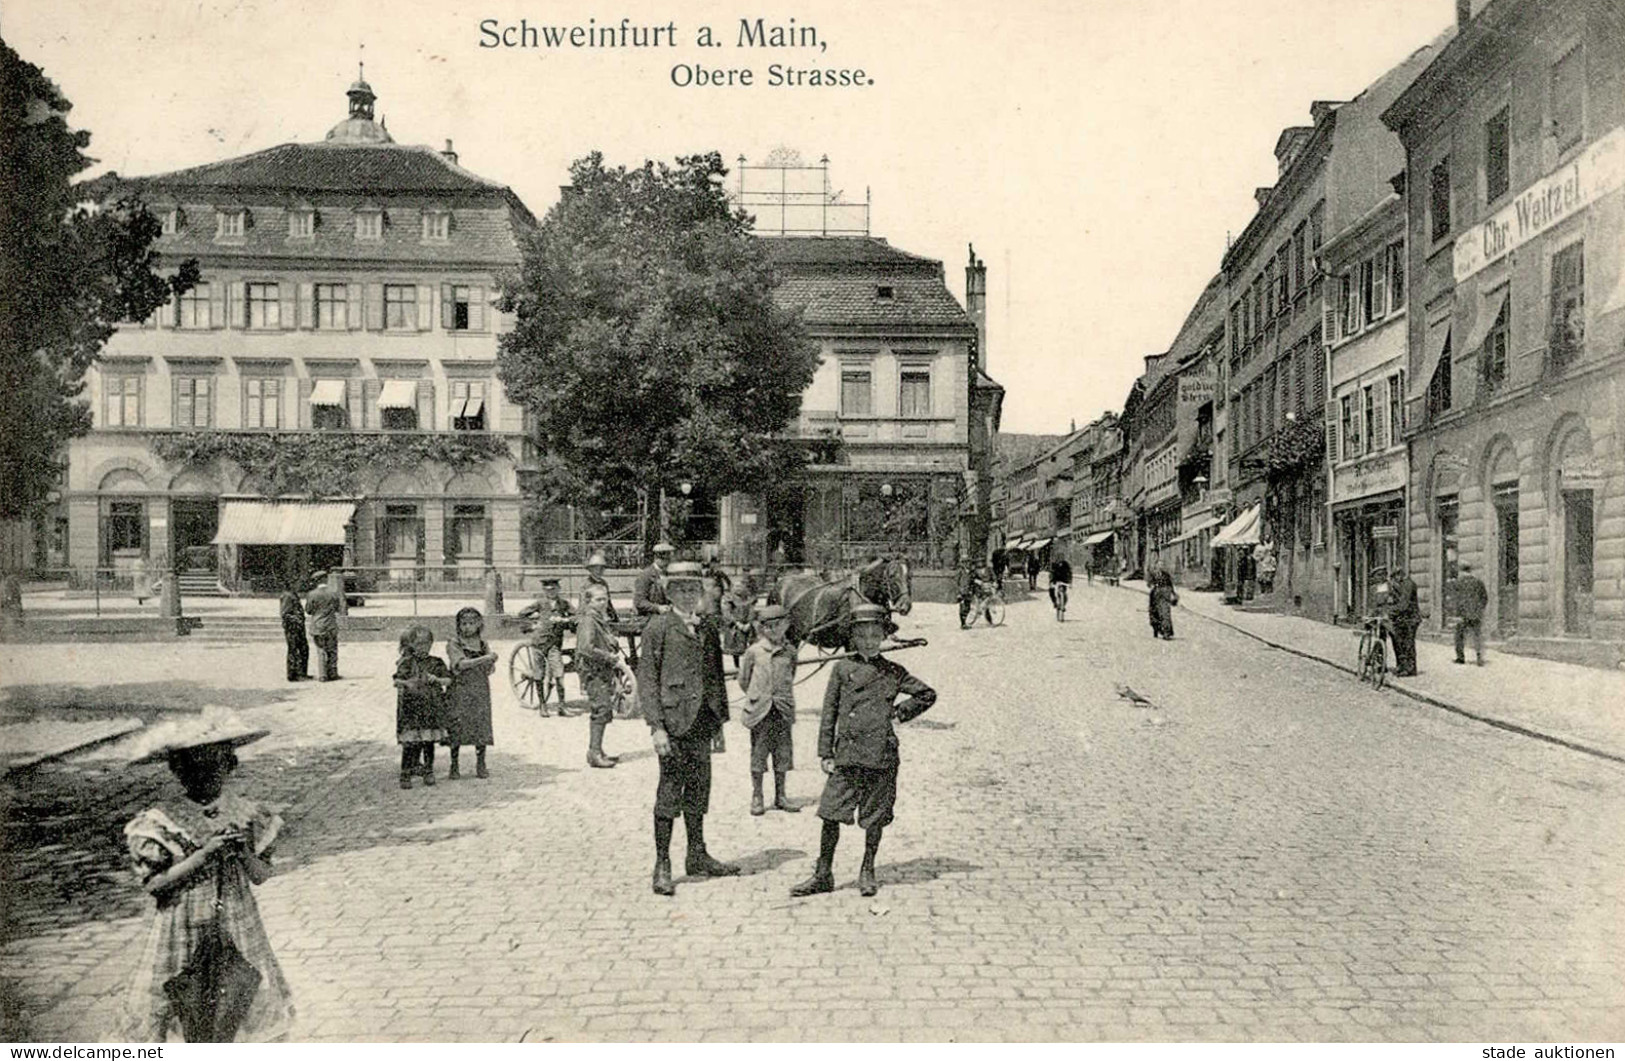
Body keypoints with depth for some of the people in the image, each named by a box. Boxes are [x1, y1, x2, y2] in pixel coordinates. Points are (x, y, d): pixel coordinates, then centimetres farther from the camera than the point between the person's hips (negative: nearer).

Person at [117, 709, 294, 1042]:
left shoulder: (246, 814, -2)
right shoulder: (161, 822, -8)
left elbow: (262, 876, 0)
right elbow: (154, 884, -12)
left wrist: (242, 851, -19)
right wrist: (204, 853, -20)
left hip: (237, 929, 2)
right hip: (185, 933, -2)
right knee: (195, 1021, 5)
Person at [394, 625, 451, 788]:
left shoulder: (436, 662, 6)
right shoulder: (406, 663, 2)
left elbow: (448, 680, 4)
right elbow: (397, 680, -6)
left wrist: (436, 679, -14)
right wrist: (405, 683, -26)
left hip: (432, 707, 2)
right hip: (411, 708, -2)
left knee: (429, 741, 8)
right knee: (410, 742, -7)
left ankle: (429, 771, 21)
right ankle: (405, 774, 0)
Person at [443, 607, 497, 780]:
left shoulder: (483, 644, 8)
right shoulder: (453, 644, -2)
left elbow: (490, 669, 4)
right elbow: (461, 664, -18)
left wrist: (491, 663, -19)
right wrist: (484, 659, -22)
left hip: (480, 691, 3)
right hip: (459, 691, -3)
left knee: (481, 727, 2)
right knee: (456, 728, 0)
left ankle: (481, 765, 13)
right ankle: (454, 766, 12)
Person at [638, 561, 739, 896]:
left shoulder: (707, 629, 14)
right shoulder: (658, 628, -4)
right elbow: (646, 679, -8)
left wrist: (721, 719, 14)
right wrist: (656, 726, -15)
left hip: (701, 721, 6)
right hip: (673, 720, -6)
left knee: (698, 790, 13)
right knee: (670, 791, -3)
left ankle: (697, 856, 26)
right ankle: (662, 865, 6)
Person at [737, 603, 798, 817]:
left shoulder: (789, 651, 3)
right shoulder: (754, 652, -2)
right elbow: (743, 680, 8)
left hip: (783, 710, 2)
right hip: (760, 711, -2)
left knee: (783, 752, 6)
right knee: (758, 753, 3)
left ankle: (781, 796, 18)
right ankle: (756, 797, 13)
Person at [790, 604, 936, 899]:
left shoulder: (893, 672, 6)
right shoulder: (842, 668, 5)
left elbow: (928, 694, 17)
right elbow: (829, 712, 6)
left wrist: (900, 712, 6)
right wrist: (825, 753, 1)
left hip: (882, 755, 0)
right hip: (847, 754, 0)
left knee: (875, 818, 7)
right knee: (831, 814, -2)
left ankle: (867, 873, 24)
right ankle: (823, 874, 10)